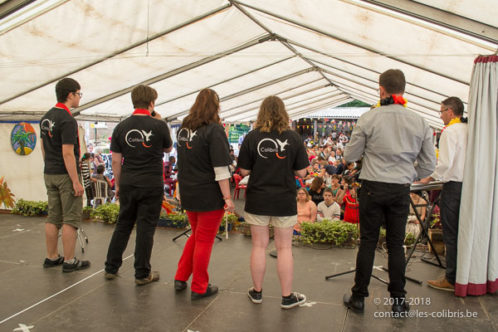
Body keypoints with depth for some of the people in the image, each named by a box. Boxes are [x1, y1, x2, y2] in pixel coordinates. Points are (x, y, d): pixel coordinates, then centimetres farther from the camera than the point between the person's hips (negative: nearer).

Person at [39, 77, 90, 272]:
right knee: (71, 218, -1)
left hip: (49, 174, 9)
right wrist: (76, 182, -19)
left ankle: (51, 257, 22)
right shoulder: (68, 120, -18)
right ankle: (69, 261, 4)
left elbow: (43, 148, 16)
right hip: (65, 175, -9)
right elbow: (67, 154, -21)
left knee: (53, 217, 14)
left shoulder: (46, 117, 11)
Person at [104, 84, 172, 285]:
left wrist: (118, 184, 15)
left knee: (123, 225, 16)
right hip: (151, 185, -3)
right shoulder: (158, 125, -8)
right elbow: (168, 149, 10)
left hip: (128, 183, 4)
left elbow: (116, 160, 4)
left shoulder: (121, 127, 1)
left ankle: (111, 268, 25)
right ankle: (142, 274, 12)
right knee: (146, 228, 4)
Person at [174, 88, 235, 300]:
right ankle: (199, 288, 17)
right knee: (205, 240, 5)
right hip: (209, 195, -7)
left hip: (188, 193, 7)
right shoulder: (214, 130, -15)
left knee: (196, 235, 23)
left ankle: (180, 278, 26)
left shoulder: (183, 128, 7)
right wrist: (227, 197, -18)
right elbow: (220, 168, -20)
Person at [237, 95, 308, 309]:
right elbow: (301, 172, -4)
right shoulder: (293, 137, -6)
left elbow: (244, 171, -4)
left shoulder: (252, 137, -6)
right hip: (284, 201, 0)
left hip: (257, 200, 1)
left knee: (259, 246, 12)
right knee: (284, 248, 10)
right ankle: (287, 296, 20)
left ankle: (257, 292, 26)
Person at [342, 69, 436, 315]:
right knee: (396, 244, 12)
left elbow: (350, 156, 0)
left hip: (373, 187, -2)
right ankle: (398, 301, 22)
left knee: (368, 242, 7)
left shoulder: (369, 118, -8)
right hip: (401, 190, 2)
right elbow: (428, 165, 5)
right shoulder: (419, 122, 0)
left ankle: (358, 297, 18)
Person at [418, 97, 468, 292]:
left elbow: (445, 163, -19)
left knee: (451, 234, -1)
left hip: (453, 186, -8)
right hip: (469, 184, 8)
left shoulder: (450, 131, -12)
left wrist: (430, 178, -6)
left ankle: (451, 280, 6)